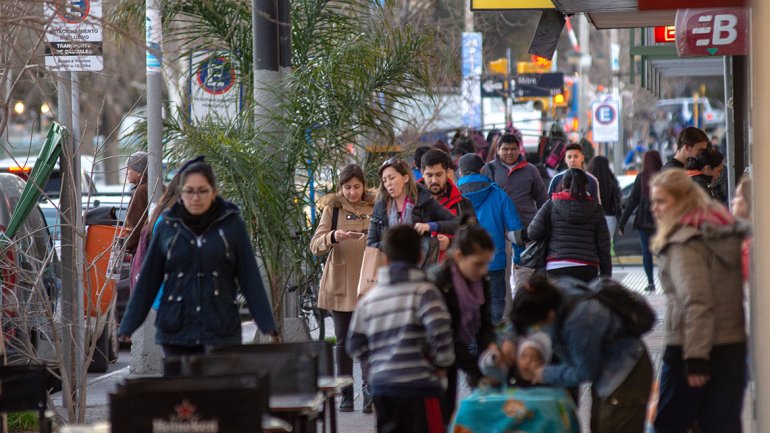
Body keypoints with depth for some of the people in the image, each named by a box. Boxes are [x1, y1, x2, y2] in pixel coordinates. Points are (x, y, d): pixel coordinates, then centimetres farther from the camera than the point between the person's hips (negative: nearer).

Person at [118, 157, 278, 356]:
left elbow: (250, 279, 1)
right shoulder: (168, 226, 5)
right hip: (175, 332, 2)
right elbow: (147, 280, 8)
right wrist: (127, 327, 5)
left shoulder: (232, 224, 1)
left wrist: (268, 326, -5)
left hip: (220, 332, -2)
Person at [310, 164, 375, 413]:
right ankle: (346, 397, 10)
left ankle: (369, 391, -23)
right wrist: (333, 237, -24)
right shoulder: (332, 209, 6)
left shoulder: (375, 209, 8)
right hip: (340, 285, 1)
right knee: (343, 341, 4)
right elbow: (315, 246, -4)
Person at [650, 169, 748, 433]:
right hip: (735, 345, 7)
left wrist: (695, 356, -24)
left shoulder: (685, 243, -14)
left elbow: (696, 303, -23)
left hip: (693, 349, -7)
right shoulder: (728, 231, 12)